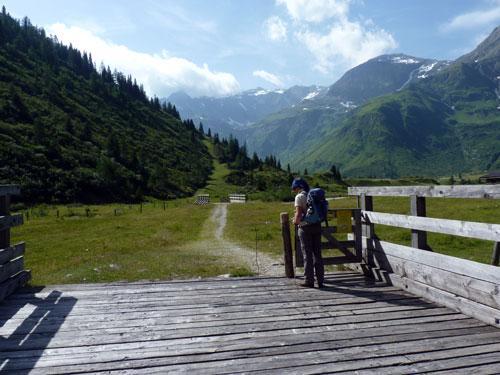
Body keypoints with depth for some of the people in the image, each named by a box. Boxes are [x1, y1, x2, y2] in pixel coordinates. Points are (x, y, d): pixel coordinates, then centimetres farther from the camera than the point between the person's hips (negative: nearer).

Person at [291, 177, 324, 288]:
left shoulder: (299, 197, -10)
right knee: (317, 254, 11)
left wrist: (295, 221, 0)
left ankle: (309, 281, 7)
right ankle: (320, 280, 15)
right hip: (317, 225, 6)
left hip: (305, 227, -6)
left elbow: (298, 213, -18)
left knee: (307, 255, 2)